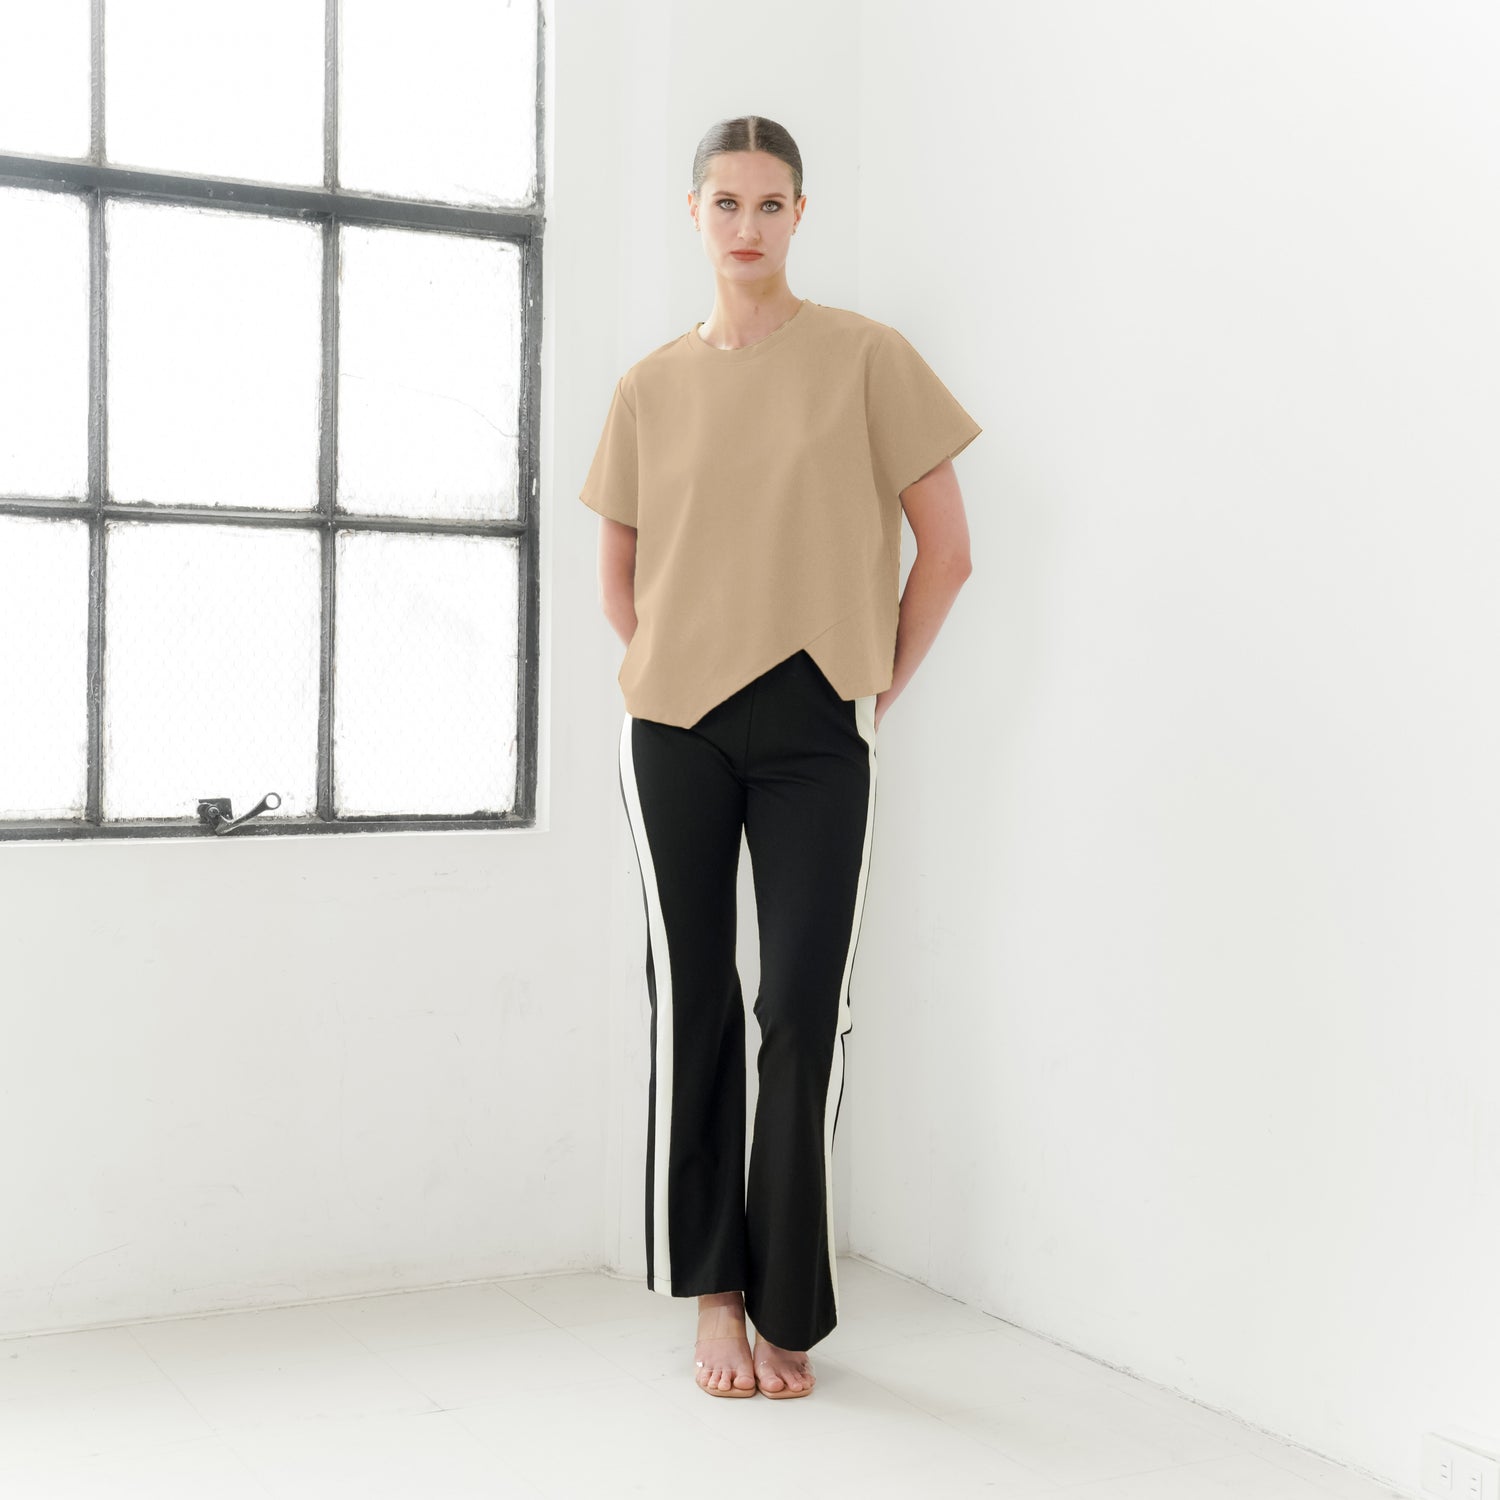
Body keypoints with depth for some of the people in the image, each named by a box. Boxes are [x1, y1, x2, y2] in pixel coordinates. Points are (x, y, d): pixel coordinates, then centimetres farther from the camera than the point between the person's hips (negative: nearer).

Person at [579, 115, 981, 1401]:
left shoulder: (865, 357, 0)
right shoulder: (651, 388, 9)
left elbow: (946, 549, 1)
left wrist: (881, 687, 1)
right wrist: (672, 668, 10)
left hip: (814, 729, -2)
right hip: (675, 730, 3)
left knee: (807, 1014, -2)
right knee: (693, 1006, 4)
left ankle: (787, 1314, 9)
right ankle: (714, 1294, 15)